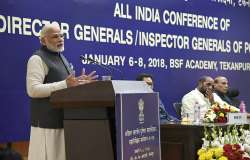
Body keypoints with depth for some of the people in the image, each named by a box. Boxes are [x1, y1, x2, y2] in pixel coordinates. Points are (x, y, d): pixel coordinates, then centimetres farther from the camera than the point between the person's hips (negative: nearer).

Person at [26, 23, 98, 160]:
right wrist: (64, 84, -23)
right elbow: (33, 90, -19)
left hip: (65, 120, 8)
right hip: (48, 122, -8)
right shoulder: (37, 59, -8)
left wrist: (80, 83, 7)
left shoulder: (61, 58, 19)